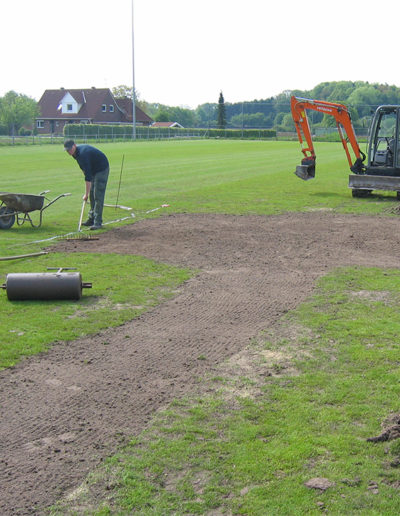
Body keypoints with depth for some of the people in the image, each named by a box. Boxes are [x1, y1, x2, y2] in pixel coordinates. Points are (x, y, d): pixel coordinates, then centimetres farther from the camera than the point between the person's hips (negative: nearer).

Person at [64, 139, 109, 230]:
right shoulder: (76, 153, -1)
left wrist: (86, 194, -30)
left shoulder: (83, 154, -31)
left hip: (102, 169, -10)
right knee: (92, 195, 9)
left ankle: (98, 222, -14)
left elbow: (88, 176, -32)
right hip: (94, 170, 10)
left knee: (98, 196, -14)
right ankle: (92, 219, 15)